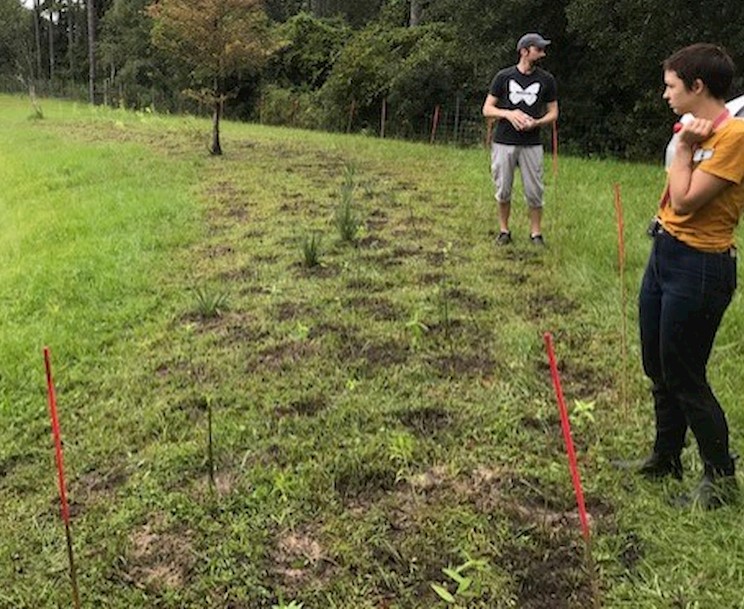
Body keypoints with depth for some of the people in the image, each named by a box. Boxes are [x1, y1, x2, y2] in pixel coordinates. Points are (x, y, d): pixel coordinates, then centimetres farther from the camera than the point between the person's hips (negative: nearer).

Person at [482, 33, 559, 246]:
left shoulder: (546, 80, 6)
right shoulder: (504, 77, 3)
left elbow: (553, 113, 10)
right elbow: (487, 109, 4)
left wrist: (536, 122, -11)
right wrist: (508, 113, -14)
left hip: (531, 144, 1)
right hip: (503, 143, 0)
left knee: (534, 191, -1)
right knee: (503, 190, 5)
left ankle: (536, 232, 11)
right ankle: (504, 231, 19)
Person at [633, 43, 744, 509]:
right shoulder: (698, 129, 10)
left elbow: (684, 200, -21)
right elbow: (676, 200, 6)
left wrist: (684, 148, -12)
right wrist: (686, 146, -2)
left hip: (699, 266, -9)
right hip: (664, 254, 9)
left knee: (684, 377, 1)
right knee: (658, 368, 18)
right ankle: (666, 459, 36)